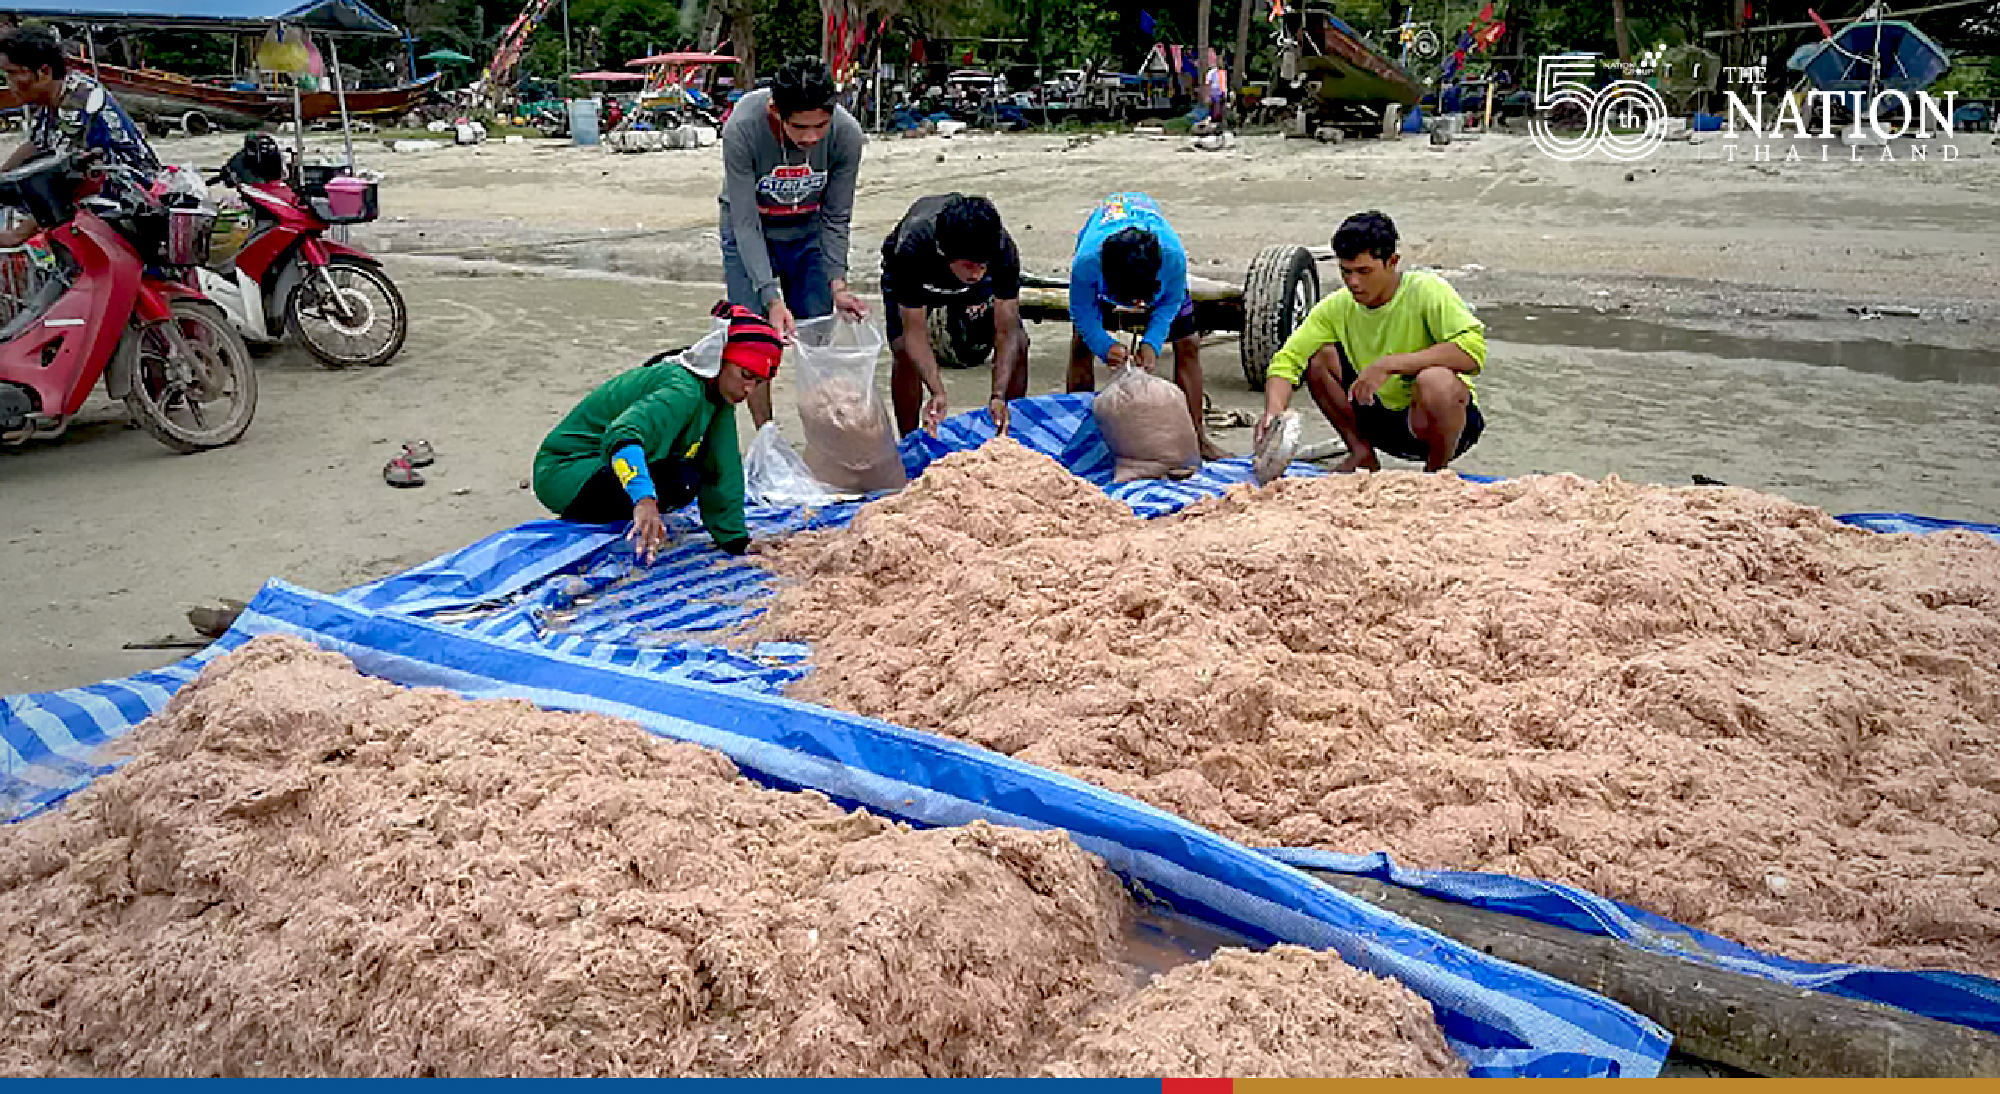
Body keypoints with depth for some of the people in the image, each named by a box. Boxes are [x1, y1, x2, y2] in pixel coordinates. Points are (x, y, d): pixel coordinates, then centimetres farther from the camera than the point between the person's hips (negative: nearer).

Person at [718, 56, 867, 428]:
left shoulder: (846, 133, -27)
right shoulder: (741, 129, -34)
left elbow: (836, 219, -14)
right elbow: (746, 224, -29)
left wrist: (837, 283, -25)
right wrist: (772, 297, -37)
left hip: (808, 232, 2)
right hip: (750, 233, -2)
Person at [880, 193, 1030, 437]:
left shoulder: (1003, 248, -40)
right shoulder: (912, 249, -44)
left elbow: (1007, 332, -33)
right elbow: (915, 332, -36)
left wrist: (999, 396, -45)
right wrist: (938, 393, -49)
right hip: (910, 274, -2)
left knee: (1018, 345, -11)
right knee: (904, 351, -23)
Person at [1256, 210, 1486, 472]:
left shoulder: (1426, 291, -19)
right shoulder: (1338, 307, -5)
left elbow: (1473, 352, -32)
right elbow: (1286, 360, -8)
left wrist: (1390, 364, -36)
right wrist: (1273, 410, -29)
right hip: (1384, 416, 4)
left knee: (1434, 381, -38)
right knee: (1318, 355, -12)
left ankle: (1436, 471, -7)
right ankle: (1362, 454, 4)